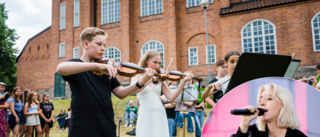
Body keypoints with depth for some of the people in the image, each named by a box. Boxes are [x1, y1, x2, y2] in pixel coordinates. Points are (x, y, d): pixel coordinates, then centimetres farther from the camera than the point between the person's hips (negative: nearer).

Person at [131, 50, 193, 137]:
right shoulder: (138, 76, 3)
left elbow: (171, 97, -1)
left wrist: (183, 81, -10)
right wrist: (150, 79, -25)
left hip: (160, 116, 3)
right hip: (145, 116, -3)